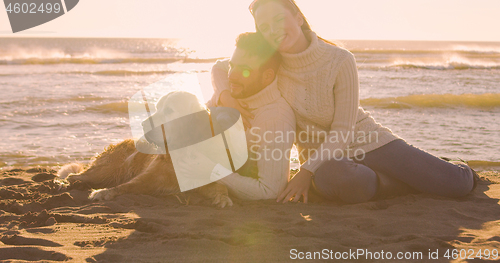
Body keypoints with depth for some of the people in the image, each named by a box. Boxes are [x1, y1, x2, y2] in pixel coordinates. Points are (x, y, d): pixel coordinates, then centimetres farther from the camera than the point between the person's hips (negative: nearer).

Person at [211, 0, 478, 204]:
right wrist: (224, 93, -17)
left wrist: (307, 171, -27)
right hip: (323, 157, 2)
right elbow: (220, 68, 6)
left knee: (458, 183, -15)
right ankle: (400, 179, -6)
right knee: (330, 178, -40)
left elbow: (343, 132, -17)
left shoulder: (340, 61, -17)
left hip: (367, 142, -2)